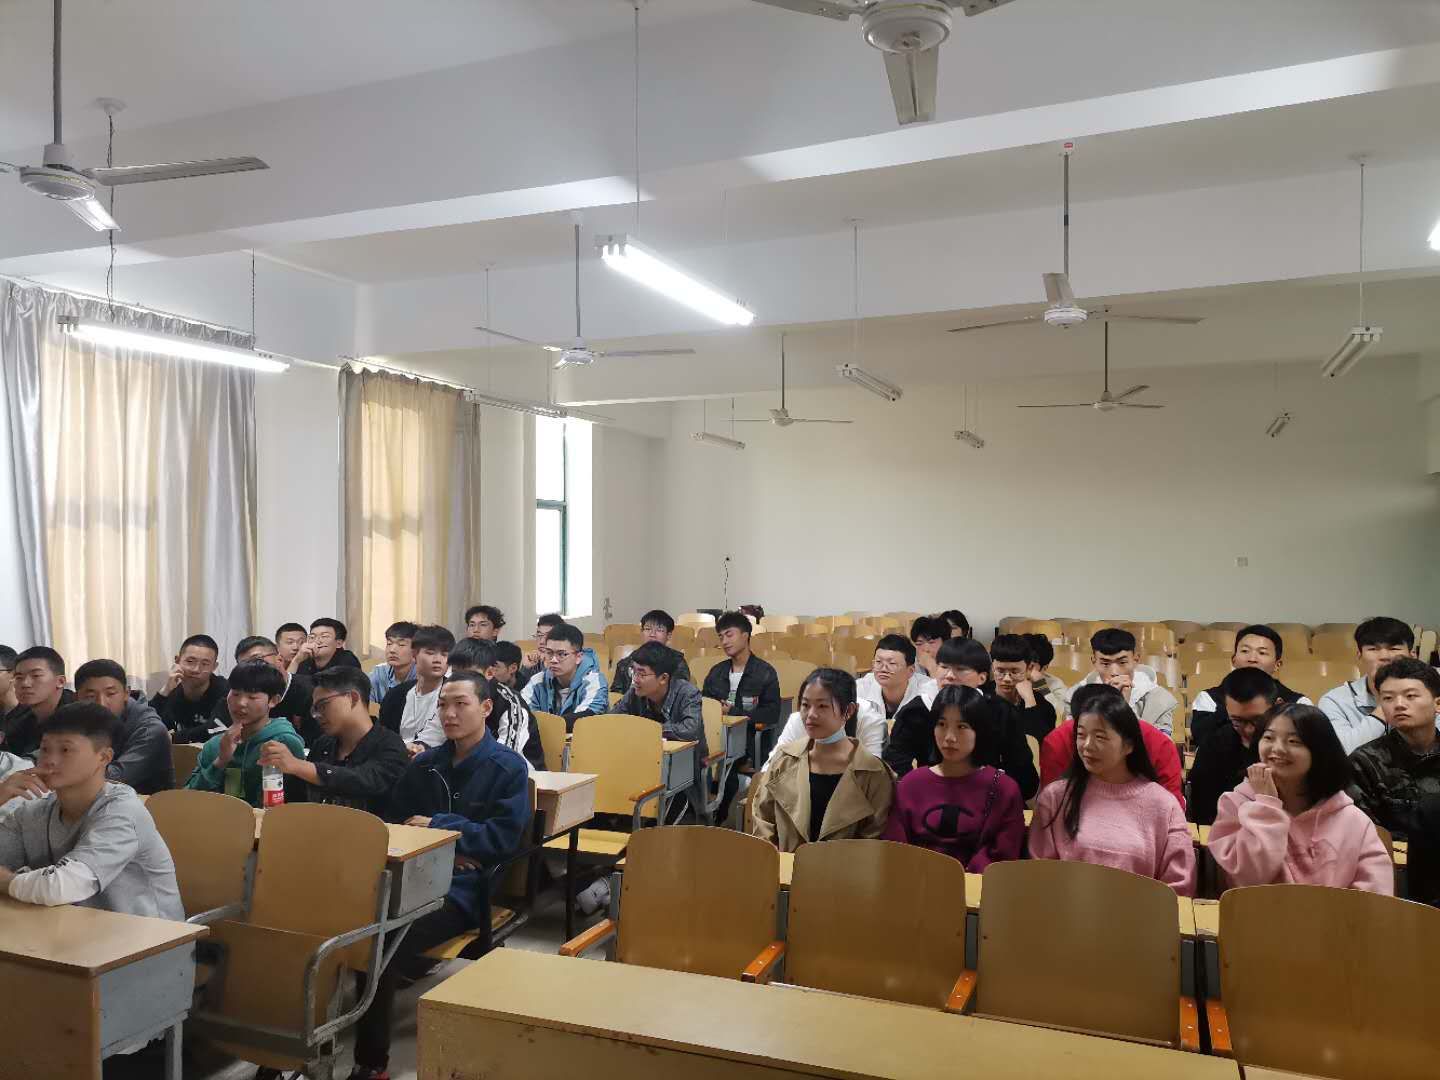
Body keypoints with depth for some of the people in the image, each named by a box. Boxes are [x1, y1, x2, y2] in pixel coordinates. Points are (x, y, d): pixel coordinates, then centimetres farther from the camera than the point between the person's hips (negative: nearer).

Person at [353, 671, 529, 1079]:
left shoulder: (509, 767, 1)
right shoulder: (422, 764, 17)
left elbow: (503, 838, -6)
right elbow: (394, 825, 17)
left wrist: (436, 827, -4)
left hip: (466, 887, -4)